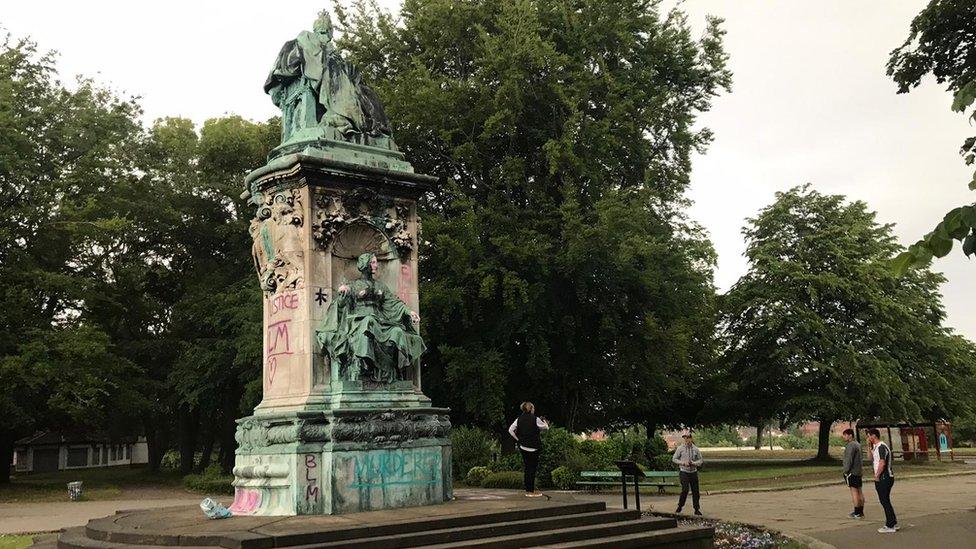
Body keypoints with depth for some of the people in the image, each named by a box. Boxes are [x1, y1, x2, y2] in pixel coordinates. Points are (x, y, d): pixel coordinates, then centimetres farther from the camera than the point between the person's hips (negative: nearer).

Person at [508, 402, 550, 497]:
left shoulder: (519, 419, 2)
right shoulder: (535, 419, -11)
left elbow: (510, 430, 1)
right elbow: (546, 428, 2)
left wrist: (518, 439, 8)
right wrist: (544, 421, 23)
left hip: (523, 447, 5)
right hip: (534, 448, -5)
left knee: (526, 468, 13)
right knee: (533, 468, 0)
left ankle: (528, 490, 17)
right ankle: (531, 491, -1)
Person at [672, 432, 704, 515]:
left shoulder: (696, 449, 3)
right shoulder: (680, 448, -2)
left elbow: (700, 460, 10)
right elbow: (674, 459, 2)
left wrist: (693, 463, -10)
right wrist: (683, 463, -13)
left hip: (693, 472, 3)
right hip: (684, 472, -3)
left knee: (695, 491, 4)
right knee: (685, 489, -16)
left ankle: (697, 509, 16)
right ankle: (680, 506, 2)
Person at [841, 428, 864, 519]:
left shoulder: (851, 445, -16)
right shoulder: (857, 444, 16)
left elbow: (849, 460, -20)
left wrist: (846, 471, -16)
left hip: (852, 471, -10)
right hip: (858, 471, 10)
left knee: (854, 491, -8)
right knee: (859, 491, 11)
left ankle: (857, 513, -8)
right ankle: (861, 512, 16)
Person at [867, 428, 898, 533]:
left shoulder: (881, 447, -18)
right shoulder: (876, 447, 15)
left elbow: (882, 463, -24)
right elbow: (872, 460, 20)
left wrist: (877, 476, -15)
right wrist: (870, 448, 11)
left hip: (884, 478, -10)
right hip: (881, 478, 10)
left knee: (885, 501, -5)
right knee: (884, 501, 15)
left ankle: (890, 526, 0)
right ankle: (893, 523, 22)